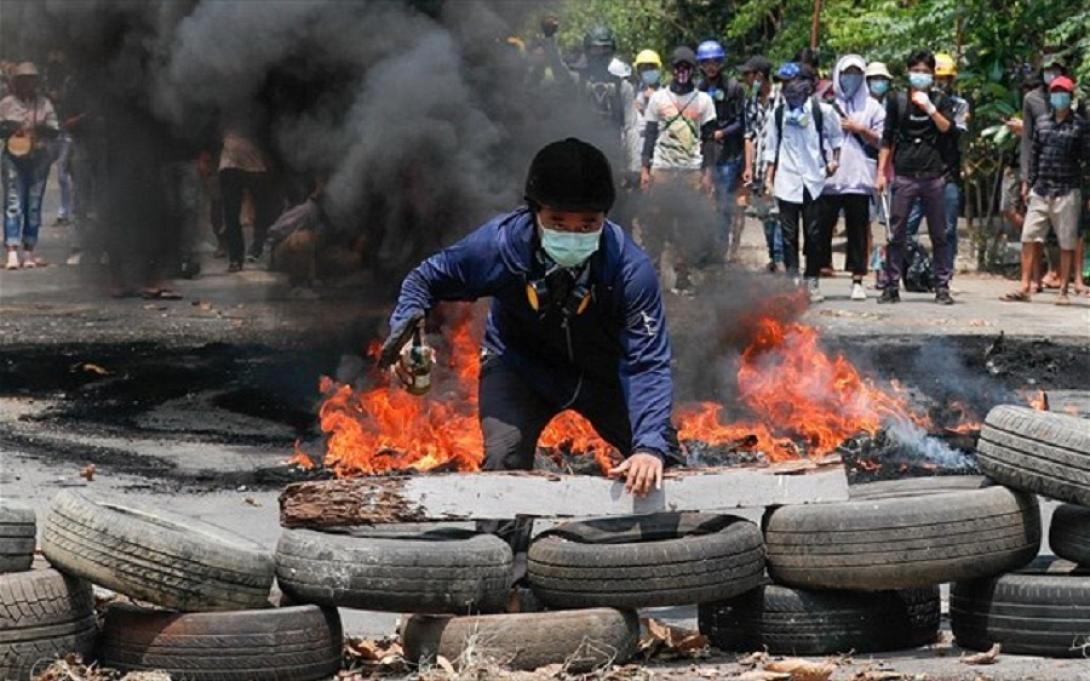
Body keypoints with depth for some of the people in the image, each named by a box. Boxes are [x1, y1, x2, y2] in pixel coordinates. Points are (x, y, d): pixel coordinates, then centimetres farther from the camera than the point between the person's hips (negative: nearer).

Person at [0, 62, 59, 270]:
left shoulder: (44, 103, 8)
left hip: (39, 158, 2)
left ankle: (29, 252, 10)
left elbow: (56, 131, 7)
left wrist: (44, 128, -14)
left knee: (34, 206, 4)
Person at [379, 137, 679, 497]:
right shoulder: (500, 243, -32)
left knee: (660, 465, -3)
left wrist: (651, 446, -47)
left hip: (604, 373, 1)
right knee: (503, 465, -20)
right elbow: (425, 279, -13)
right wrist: (406, 326, -34)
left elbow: (648, 363, -34)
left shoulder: (629, 268, -34)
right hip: (520, 366, -1)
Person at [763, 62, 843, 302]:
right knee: (789, 235, -1)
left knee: (814, 234, 2)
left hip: (814, 181, -1)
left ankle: (811, 282, 12)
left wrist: (834, 160, 1)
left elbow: (836, 137, 13)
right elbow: (772, 147, 11)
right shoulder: (779, 113, 6)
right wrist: (769, 177, 7)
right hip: (787, 181, 1)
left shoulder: (822, 111, -1)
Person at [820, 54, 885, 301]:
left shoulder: (872, 107, 11)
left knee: (858, 230, 1)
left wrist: (859, 129, -4)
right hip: (827, 178, 0)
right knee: (821, 227, -1)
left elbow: (882, 140, 8)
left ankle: (858, 280, 5)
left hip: (858, 179, 0)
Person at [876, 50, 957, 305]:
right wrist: (881, 173, 4)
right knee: (896, 234, -1)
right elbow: (887, 140, 10)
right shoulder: (897, 101, 9)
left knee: (939, 235, 3)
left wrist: (928, 107, -15)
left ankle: (942, 287, 7)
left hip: (934, 176, 0)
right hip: (904, 176, 0)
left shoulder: (941, 101, 8)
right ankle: (891, 286, 3)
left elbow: (947, 128, -7)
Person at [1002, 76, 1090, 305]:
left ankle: (1063, 291, 6)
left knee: (1067, 243, 0)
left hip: (1067, 192, -4)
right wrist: (1027, 183, 12)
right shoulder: (1041, 122, 12)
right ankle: (1025, 287, 3)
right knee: (1030, 238, 0)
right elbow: (1033, 154, 15)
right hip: (1040, 190, 4)